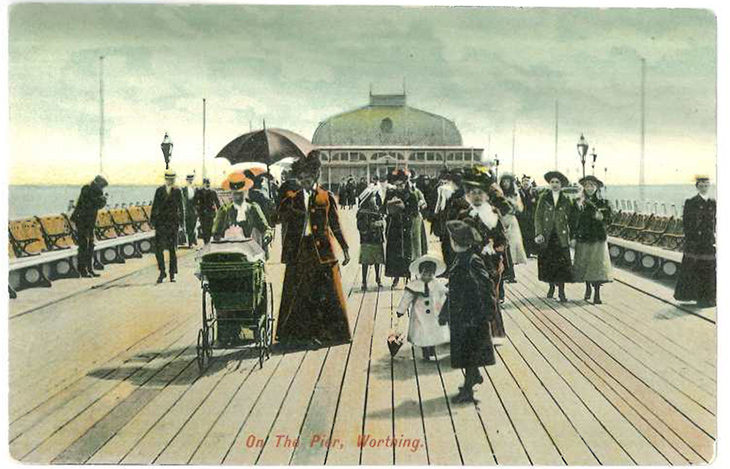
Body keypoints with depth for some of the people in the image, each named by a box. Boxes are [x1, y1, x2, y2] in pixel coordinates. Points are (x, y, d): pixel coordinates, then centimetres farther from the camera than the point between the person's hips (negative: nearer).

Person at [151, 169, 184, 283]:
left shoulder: (177, 191, 3)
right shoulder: (159, 190, 7)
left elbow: (180, 207, 4)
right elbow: (155, 206, 8)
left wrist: (180, 221, -3)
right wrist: (152, 221, 2)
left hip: (172, 222, -1)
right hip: (161, 222, 1)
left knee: (172, 248, 2)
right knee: (158, 248, -6)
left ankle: (172, 273, 11)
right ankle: (162, 272, 4)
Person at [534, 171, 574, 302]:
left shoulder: (566, 200, 7)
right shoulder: (543, 198, 5)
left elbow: (570, 218, 8)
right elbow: (538, 216, 2)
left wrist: (572, 235, 2)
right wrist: (539, 233, -8)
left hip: (561, 236, 0)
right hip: (546, 236, 1)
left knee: (562, 263, -7)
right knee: (548, 263, 5)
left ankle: (561, 291, -4)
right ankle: (551, 286, 24)